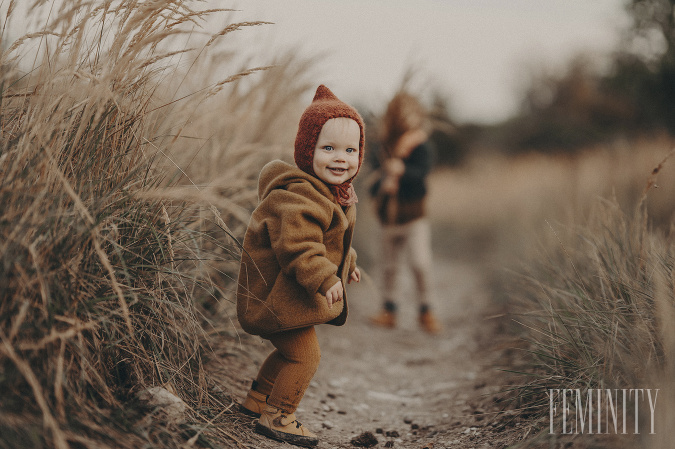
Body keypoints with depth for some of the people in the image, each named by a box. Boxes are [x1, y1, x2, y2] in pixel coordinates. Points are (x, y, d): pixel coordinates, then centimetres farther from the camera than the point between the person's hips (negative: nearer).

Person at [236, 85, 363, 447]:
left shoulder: (335, 194, 9)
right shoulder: (298, 196, -27)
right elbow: (297, 244, -36)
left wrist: (347, 263, 30)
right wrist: (324, 279, -39)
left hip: (299, 294, 11)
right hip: (277, 294, -11)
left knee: (291, 349, 24)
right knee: (304, 353, -7)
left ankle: (257, 399, 42)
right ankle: (277, 417, 8)